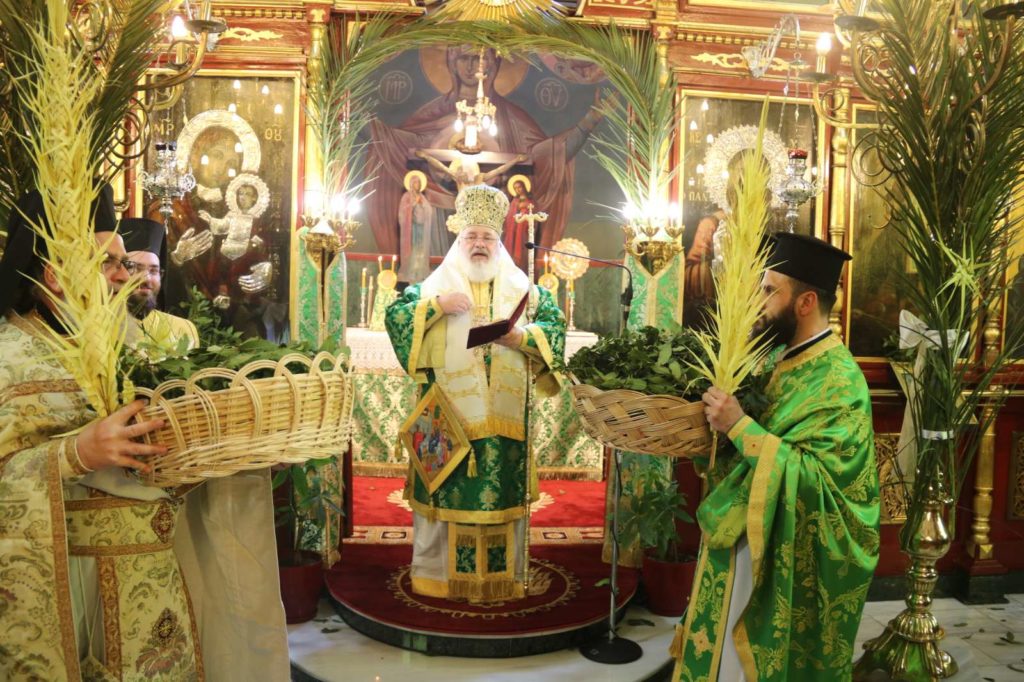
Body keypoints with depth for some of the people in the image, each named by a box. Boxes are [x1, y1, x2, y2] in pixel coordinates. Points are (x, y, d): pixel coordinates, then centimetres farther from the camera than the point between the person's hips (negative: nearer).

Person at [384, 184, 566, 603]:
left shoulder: (521, 287, 11)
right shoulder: (436, 284, 7)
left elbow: (556, 323, 5)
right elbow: (395, 315, -1)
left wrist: (521, 337, -12)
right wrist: (437, 305, -14)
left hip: (503, 412, 2)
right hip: (448, 412, -1)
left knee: (504, 490, 5)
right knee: (446, 489, 2)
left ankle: (503, 573, 17)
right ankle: (436, 571, 15)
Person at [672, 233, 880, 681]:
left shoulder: (840, 382, -21)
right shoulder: (778, 357, 5)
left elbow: (816, 476, -29)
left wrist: (737, 425, -29)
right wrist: (717, 413, -1)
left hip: (782, 557, -8)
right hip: (741, 537, 8)